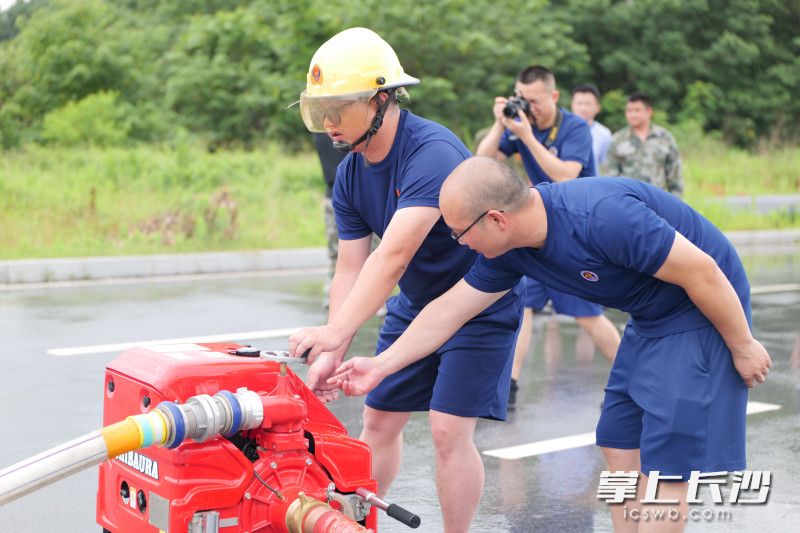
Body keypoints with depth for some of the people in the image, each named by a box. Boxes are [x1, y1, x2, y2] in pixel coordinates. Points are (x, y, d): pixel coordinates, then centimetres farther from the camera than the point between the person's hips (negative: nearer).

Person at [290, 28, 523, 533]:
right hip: (415, 306, 7)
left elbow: (393, 257, -40)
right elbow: (351, 269, -7)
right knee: (379, 420, 11)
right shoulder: (350, 174, -5)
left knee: (449, 431, -12)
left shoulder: (433, 151, -31)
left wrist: (334, 334, -46)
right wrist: (333, 355, -17)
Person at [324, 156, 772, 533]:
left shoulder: (602, 216, -33)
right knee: (621, 447, 10)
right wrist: (381, 365, 3)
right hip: (651, 320, 8)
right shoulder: (510, 250, -7)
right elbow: (449, 311, 3)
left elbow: (701, 270, -26)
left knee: (664, 460, -6)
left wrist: (742, 345, -15)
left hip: (703, 312, -8)